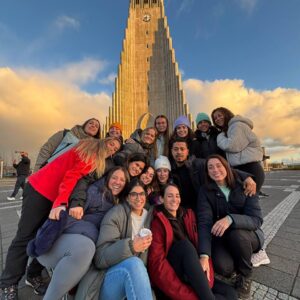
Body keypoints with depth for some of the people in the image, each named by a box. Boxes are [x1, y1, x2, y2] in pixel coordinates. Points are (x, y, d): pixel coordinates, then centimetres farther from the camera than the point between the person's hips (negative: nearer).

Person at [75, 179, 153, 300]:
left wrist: (142, 247, -5)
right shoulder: (116, 213, -9)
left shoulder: (149, 216, 6)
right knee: (134, 263, -31)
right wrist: (131, 246, -28)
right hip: (106, 281, -3)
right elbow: (100, 258, -16)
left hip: (133, 278, 4)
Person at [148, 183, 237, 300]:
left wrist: (207, 278, -10)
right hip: (171, 276, -4)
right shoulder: (158, 222, -9)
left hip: (192, 277, 4)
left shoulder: (188, 215, 9)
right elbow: (156, 261, -14)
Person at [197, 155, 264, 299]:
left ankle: (245, 275, -1)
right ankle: (234, 268, 11)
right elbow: (204, 223, -22)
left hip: (249, 235, 1)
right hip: (221, 238, 0)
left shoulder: (244, 186, -12)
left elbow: (257, 220, -20)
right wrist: (204, 256, -35)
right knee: (222, 267, -28)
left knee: (237, 234, -33)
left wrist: (231, 219, -40)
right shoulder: (205, 191, -12)